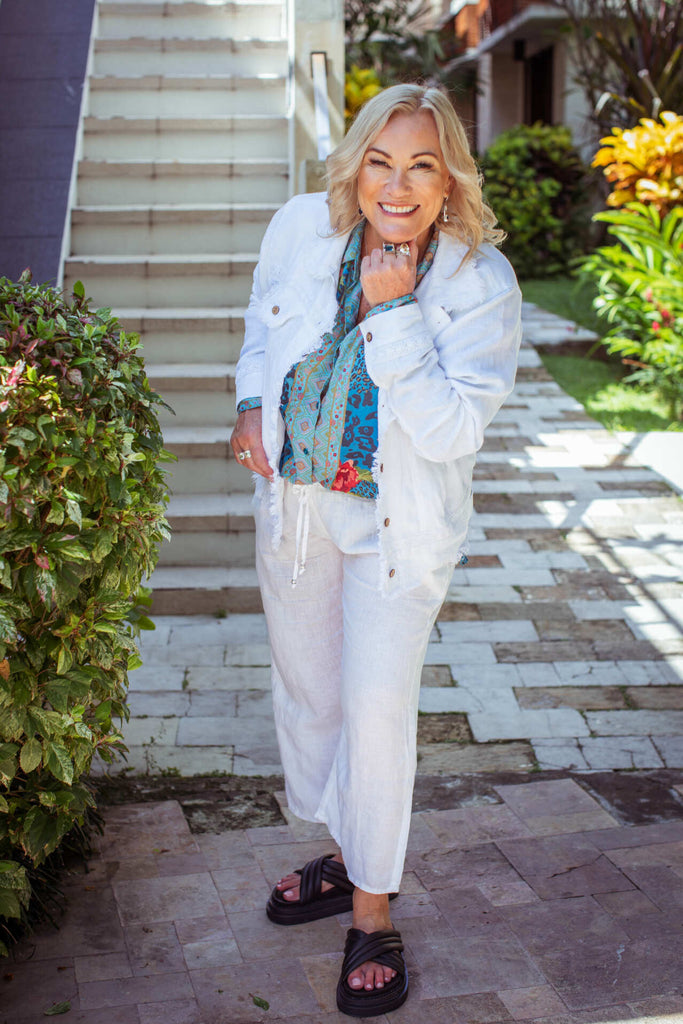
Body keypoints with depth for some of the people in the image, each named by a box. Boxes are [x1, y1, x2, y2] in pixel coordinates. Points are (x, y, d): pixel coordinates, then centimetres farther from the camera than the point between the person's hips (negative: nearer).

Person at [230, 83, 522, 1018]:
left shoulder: (481, 284, -19)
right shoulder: (303, 227, -8)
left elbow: (450, 432, -26)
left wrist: (394, 311, -31)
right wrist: (255, 402, -3)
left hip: (396, 524, -5)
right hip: (293, 498, 5)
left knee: (378, 710, -4)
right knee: (305, 688, 17)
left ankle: (373, 910, 18)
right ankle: (347, 856, 40)